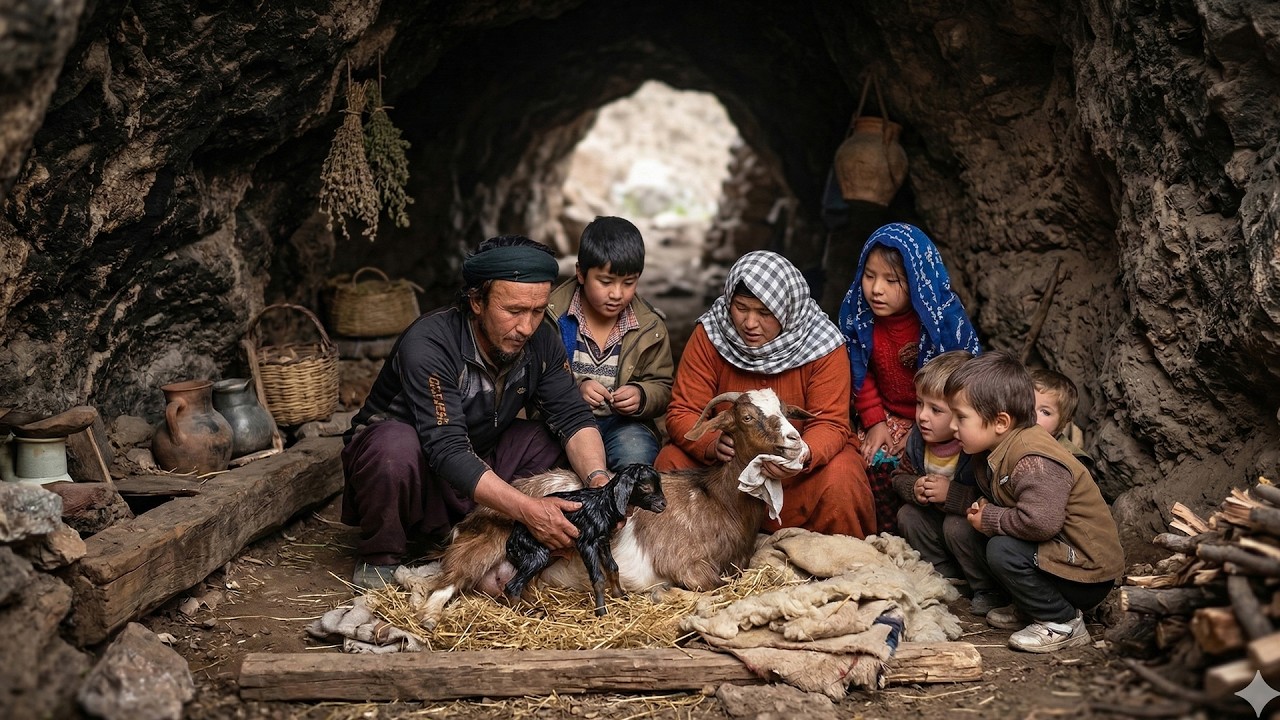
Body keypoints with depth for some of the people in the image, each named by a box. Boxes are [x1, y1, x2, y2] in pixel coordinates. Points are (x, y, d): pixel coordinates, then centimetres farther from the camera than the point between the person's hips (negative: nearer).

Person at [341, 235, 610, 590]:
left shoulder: (541, 341, -11)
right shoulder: (428, 344, -31)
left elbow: (573, 417, -14)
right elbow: (447, 452, -38)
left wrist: (599, 481, -35)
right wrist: (527, 508, -47)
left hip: (480, 465, 6)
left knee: (555, 438, -13)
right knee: (396, 445, -38)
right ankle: (378, 557, -12)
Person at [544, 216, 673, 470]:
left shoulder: (650, 327, 2)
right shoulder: (552, 315, -5)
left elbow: (662, 387, 9)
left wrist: (641, 396, -15)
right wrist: (575, 389, -22)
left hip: (624, 423, 2)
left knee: (636, 452, -31)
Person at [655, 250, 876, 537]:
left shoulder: (823, 345, -17)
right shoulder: (708, 335, -13)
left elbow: (830, 424, -18)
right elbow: (682, 413, -14)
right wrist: (712, 444, -38)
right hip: (728, 458, 2)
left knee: (840, 479, -31)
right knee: (671, 461, -22)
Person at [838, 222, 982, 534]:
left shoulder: (946, 318, -19)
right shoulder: (859, 314, -7)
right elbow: (862, 374, 4)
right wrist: (874, 422, -6)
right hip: (889, 415, 4)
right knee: (871, 460, -19)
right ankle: (887, 535, 0)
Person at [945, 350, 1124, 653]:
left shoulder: (1033, 461, -27)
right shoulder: (994, 453, 4)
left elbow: (1039, 521, -38)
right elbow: (1000, 497, 21)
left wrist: (989, 519, -21)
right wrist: (984, 507, -2)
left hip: (1089, 571, -10)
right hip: (1061, 551, 10)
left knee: (1002, 551, -25)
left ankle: (1063, 623, -8)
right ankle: (1031, 607, 15)